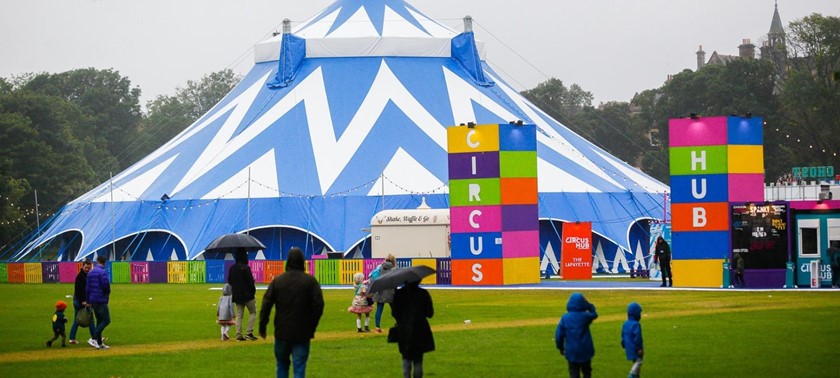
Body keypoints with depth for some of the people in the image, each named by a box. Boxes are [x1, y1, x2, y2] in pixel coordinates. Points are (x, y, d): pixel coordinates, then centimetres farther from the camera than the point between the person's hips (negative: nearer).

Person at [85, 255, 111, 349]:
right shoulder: (102, 272, -13)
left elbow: (87, 287, 14)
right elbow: (106, 285, -22)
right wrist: (108, 292, 0)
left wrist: (88, 301, 18)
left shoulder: (91, 272, 12)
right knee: (106, 320, -6)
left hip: (93, 301, 8)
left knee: (99, 321, 14)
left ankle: (99, 343, 14)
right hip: (101, 300, -8)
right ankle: (93, 338, -19)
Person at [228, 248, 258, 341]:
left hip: (237, 295, 6)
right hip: (247, 295, -6)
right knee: (253, 312, 6)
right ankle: (249, 332, -3)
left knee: (239, 315, 9)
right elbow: (250, 281, -16)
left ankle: (238, 334, 2)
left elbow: (229, 282, 14)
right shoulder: (245, 268, -16)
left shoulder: (232, 268, 6)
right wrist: (253, 292, -3)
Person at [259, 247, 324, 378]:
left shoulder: (278, 280, 1)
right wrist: (312, 327, 5)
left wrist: (262, 326, 8)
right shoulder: (310, 281, -3)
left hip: (282, 332, 2)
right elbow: (318, 305, -5)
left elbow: (266, 304, 0)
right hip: (302, 333, -2)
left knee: (282, 364, 19)